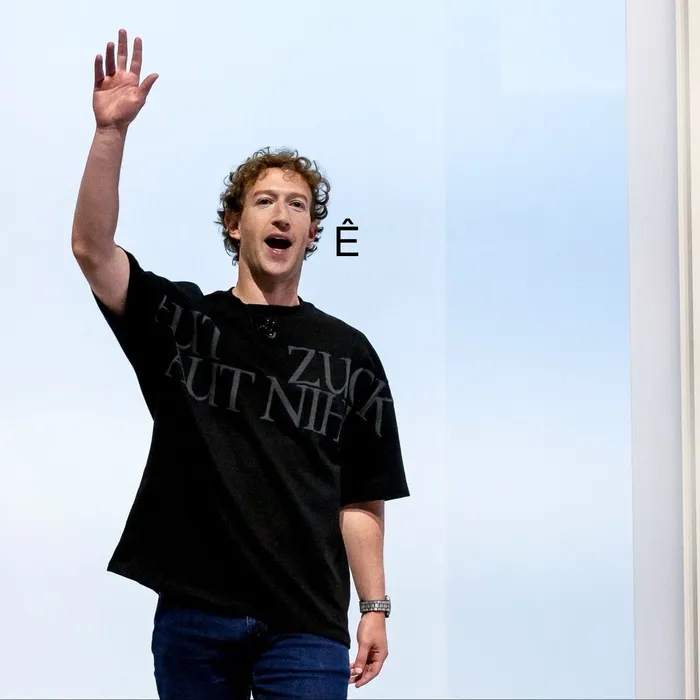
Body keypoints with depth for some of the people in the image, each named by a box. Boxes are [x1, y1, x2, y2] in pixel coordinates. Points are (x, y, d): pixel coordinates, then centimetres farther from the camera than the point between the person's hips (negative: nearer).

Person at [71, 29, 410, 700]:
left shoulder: (349, 353, 6)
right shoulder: (179, 320, 5)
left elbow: (361, 500, 6)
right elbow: (91, 248, -10)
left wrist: (375, 608, 0)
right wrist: (111, 130, -19)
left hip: (307, 624, 0)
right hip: (191, 617, 1)